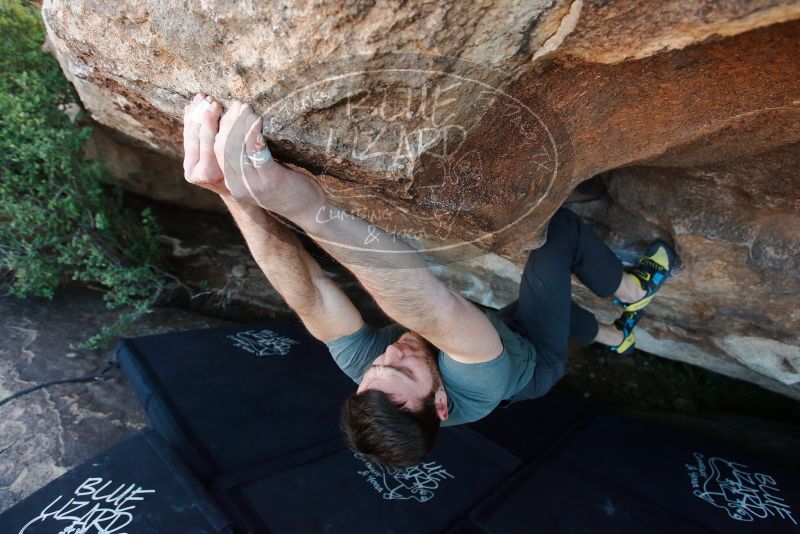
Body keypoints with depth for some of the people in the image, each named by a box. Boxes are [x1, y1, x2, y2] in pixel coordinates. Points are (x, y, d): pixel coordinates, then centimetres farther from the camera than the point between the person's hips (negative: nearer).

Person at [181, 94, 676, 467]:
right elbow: (438, 315, -68)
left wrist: (232, 193, -63)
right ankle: (631, 290, 19)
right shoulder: (475, 391, -49)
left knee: (548, 295, 28)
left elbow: (309, 295, -48)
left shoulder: (363, 368, -37)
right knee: (559, 228, -10)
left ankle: (613, 335, 54)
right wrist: (306, 205, -82)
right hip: (537, 360, -4)